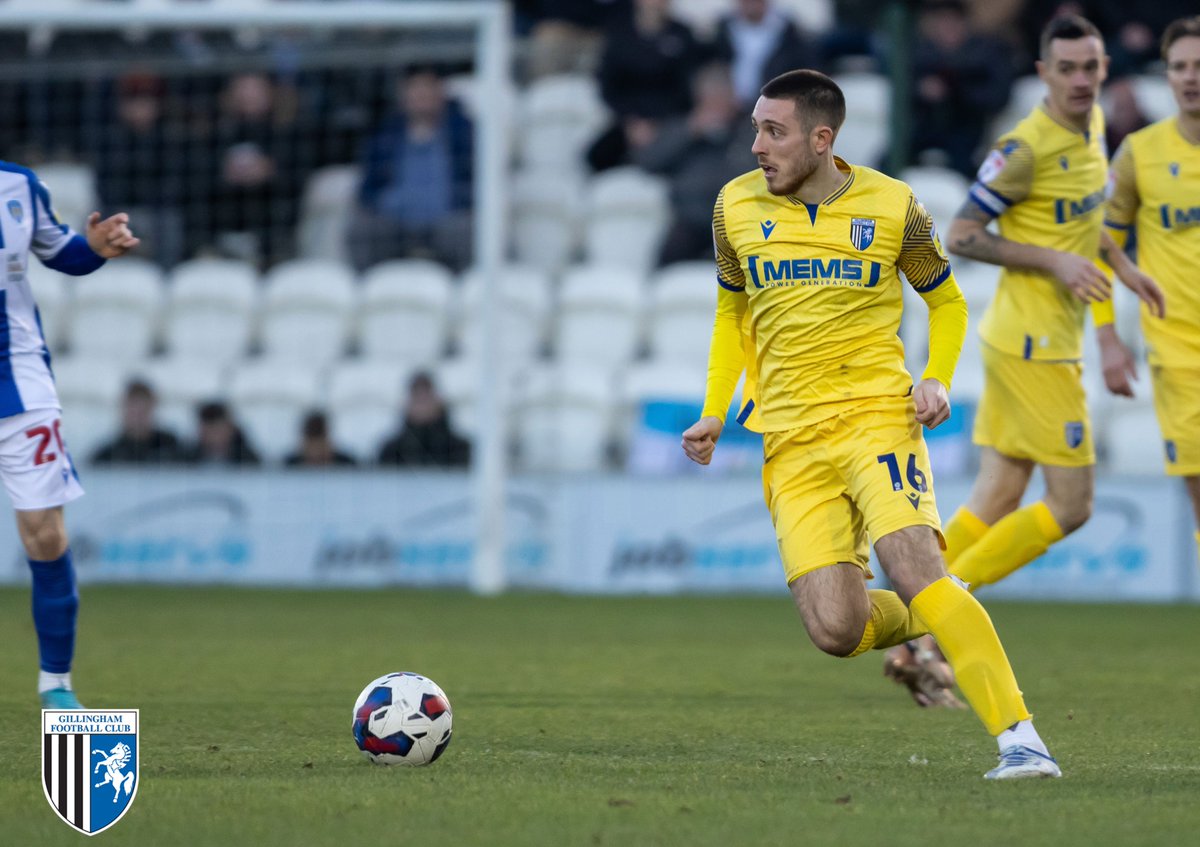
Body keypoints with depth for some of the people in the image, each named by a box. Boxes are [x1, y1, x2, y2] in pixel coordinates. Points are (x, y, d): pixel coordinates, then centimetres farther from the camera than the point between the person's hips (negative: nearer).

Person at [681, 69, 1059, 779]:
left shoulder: (893, 206, 0)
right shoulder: (737, 206, 7)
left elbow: (947, 300, 14)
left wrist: (939, 379, -4)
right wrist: (715, 414, 13)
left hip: (878, 416, -3)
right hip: (791, 444, 3)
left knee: (914, 566, -27)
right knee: (836, 631, -12)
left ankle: (1020, 738, -25)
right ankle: (935, 619, 23)